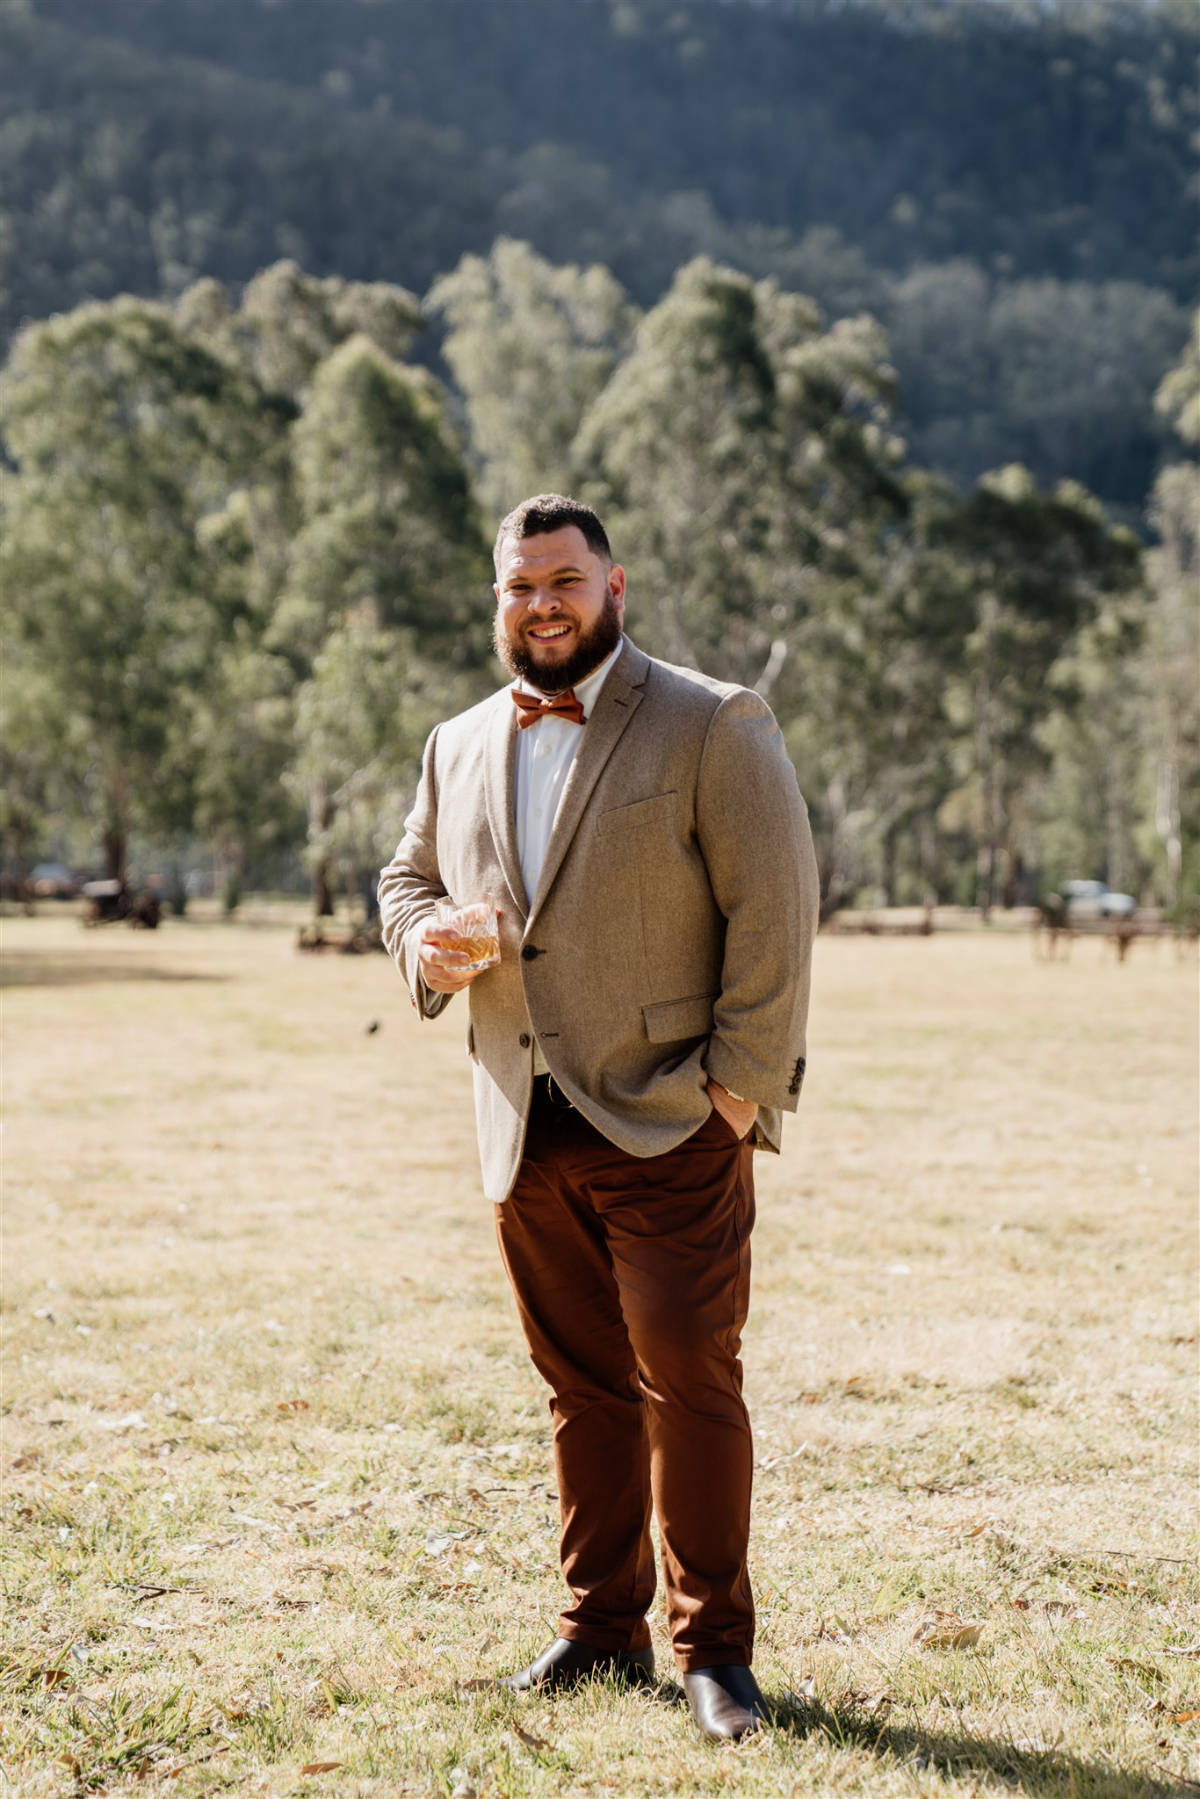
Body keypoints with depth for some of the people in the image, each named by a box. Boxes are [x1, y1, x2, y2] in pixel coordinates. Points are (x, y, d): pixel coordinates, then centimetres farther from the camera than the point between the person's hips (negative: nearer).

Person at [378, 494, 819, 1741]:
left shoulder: (711, 728, -5)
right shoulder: (461, 747, 13)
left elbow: (773, 909, -7)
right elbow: (408, 870, 26)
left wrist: (742, 1081, -12)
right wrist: (422, 938, 1)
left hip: (669, 1125, -5)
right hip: (526, 1132, 5)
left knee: (689, 1380, -5)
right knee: (582, 1389, 12)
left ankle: (712, 1647, 7)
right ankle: (601, 1629, 23)